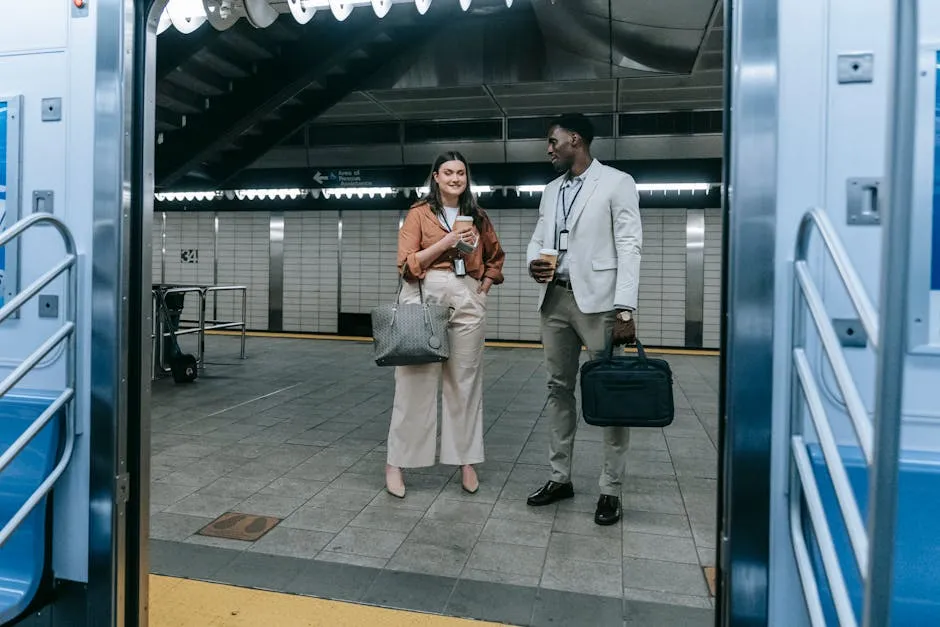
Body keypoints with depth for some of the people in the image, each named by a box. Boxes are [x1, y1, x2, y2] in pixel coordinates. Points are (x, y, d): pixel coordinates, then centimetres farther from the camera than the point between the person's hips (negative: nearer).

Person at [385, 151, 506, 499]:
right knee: (416, 381, -2)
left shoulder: (478, 217, 13)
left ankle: (466, 461, 18)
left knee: (466, 382, 7)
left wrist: (486, 284, 9)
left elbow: (496, 257, 27)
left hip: (468, 301, 3)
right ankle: (396, 463, 9)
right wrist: (447, 241, -14)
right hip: (425, 299, -3)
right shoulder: (419, 213, 3)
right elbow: (407, 264, -5)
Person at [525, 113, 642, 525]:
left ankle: (611, 489, 9)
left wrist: (625, 310, -17)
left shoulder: (617, 183, -1)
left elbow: (629, 247, -8)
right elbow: (537, 239, 21)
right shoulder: (551, 191, 18)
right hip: (555, 299, 7)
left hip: (597, 300, -6)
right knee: (559, 388, 10)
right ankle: (560, 477, 21)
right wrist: (534, 262, -5)